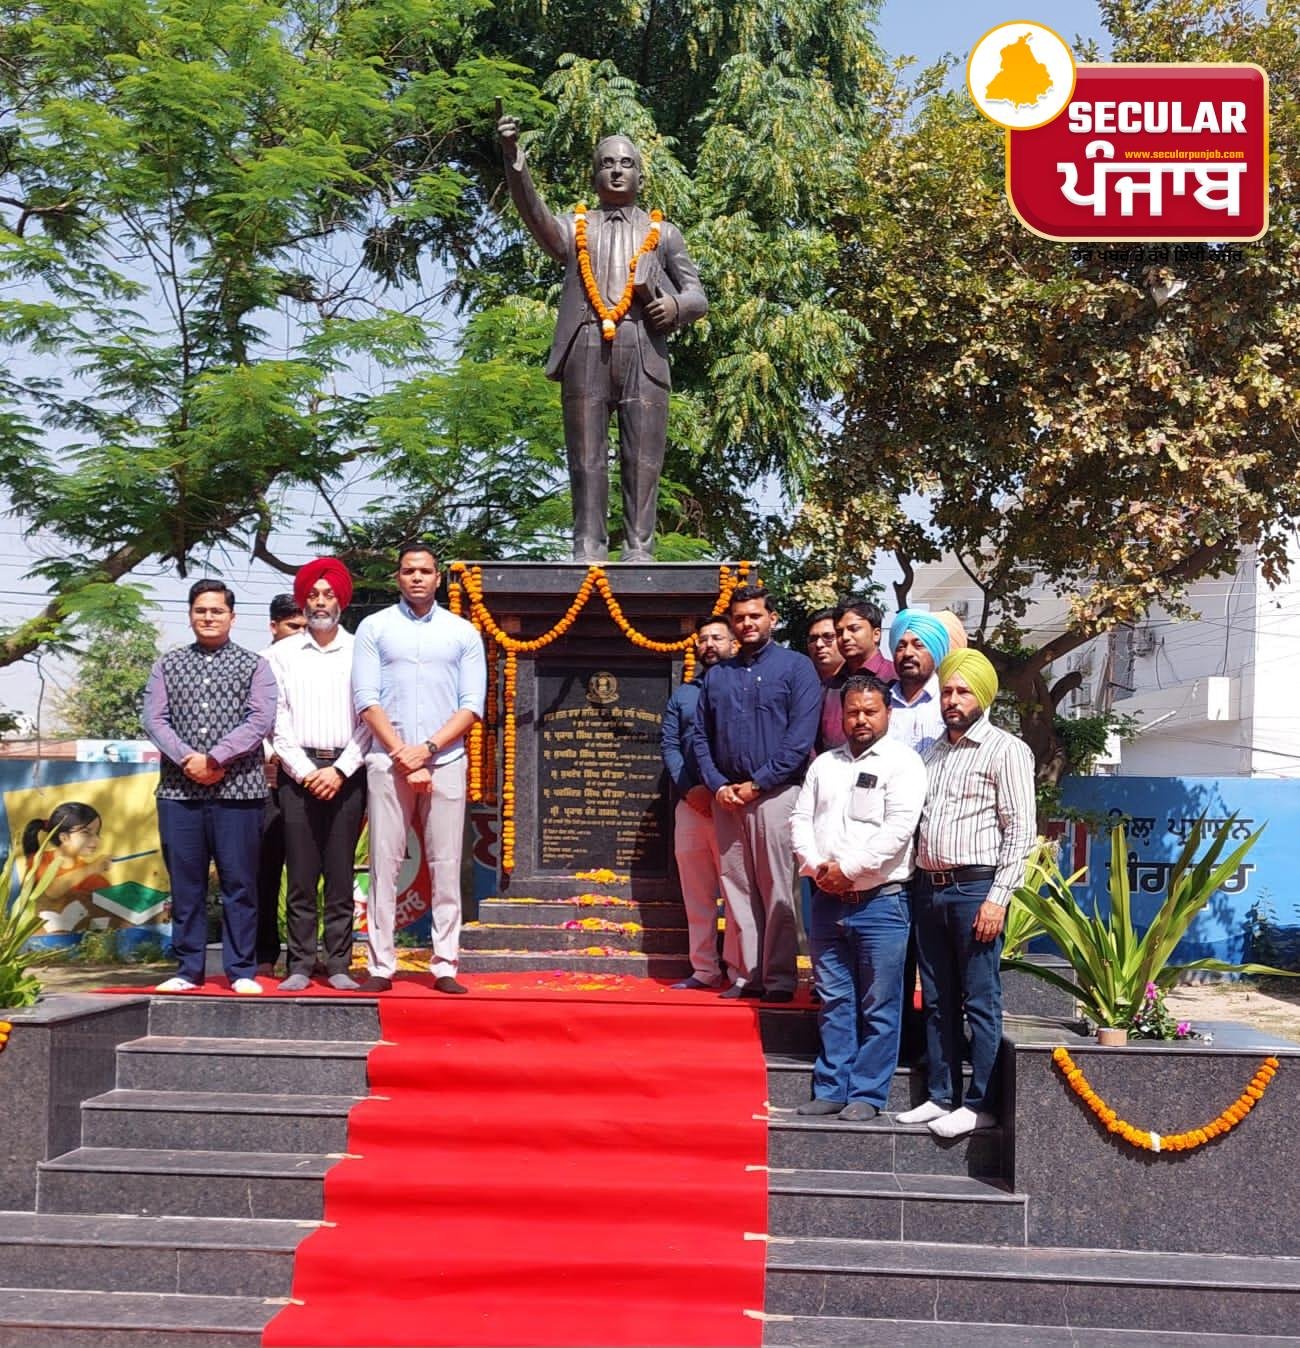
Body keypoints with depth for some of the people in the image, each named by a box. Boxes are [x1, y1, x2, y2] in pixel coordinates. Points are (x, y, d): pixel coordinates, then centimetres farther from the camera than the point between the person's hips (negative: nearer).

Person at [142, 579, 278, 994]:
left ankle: (242, 971, 6)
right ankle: (188, 970, 13)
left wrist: (215, 758, -14)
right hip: (178, 790, 2)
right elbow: (155, 719, 4)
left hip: (239, 789, -2)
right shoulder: (168, 665, 14)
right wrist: (187, 759, -12)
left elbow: (260, 720, -5)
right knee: (185, 884, 5)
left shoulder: (254, 665, 7)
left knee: (239, 883, 0)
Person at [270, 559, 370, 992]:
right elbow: (277, 720, 4)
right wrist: (305, 771, -6)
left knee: (340, 876, 1)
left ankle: (339, 966, 5)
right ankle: (300, 967, 4)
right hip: (298, 772, 1)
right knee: (301, 877, 0)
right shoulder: (284, 653, 9)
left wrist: (340, 770, -8)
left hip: (346, 773, -1)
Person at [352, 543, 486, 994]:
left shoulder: (463, 633, 10)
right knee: (384, 865, -1)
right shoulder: (374, 627, 7)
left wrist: (426, 748, -9)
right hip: (387, 761, 0)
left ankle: (445, 966, 4)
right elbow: (366, 698, 0)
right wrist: (401, 753, -10)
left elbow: (472, 705, 3)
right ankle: (381, 966, 3)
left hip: (445, 762, 1)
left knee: (445, 867, 0)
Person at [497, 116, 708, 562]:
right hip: (586, 347, 0)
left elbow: (698, 296, 20)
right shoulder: (575, 228, 22)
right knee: (586, 457, -4)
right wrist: (513, 158, -16)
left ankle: (639, 552, -7)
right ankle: (588, 551, -3)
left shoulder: (663, 233, 25)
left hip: (643, 349, 0)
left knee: (643, 458, -7)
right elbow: (535, 214, 1)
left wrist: (677, 305, -5)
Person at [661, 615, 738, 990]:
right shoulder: (682, 694, 18)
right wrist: (689, 789, -6)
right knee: (696, 892, 7)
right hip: (690, 804, 5)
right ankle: (704, 970, 12)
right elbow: (668, 744, 10)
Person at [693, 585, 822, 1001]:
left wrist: (757, 784, -11)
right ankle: (747, 975, 11)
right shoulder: (717, 675, 17)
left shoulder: (796, 666, 2)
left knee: (777, 889, -5)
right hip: (726, 796, 5)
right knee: (736, 889, 5)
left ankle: (779, 978, 0)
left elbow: (801, 737, -7)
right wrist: (717, 785, -1)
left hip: (775, 793, -5)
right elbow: (701, 736, 15)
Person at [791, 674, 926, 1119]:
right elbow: (801, 819, 11)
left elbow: (898, 828, -14)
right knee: (834, 1002, 11)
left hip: (880, 902, -5)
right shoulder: (824, 764, 15)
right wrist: (816, 866, -6)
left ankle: (866, 1095, 10)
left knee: (879, 1008, 1)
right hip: (827, 900, 5)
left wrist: (848, 868, -15)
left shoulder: (902, 762, -4)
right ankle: (831, 1090, 19)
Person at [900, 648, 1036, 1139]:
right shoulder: (933, 751, 16)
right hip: (929, 889, 7)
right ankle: (942, 1096, 20)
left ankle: (980, 1104, 6)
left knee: (981, 1002, -1)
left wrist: (998, 897, -15)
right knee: (937, 1002, 12)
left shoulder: (1005, 750, -4)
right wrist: (915, 885, 11)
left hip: (975, 889, -7)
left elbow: (1020, 830, -9)